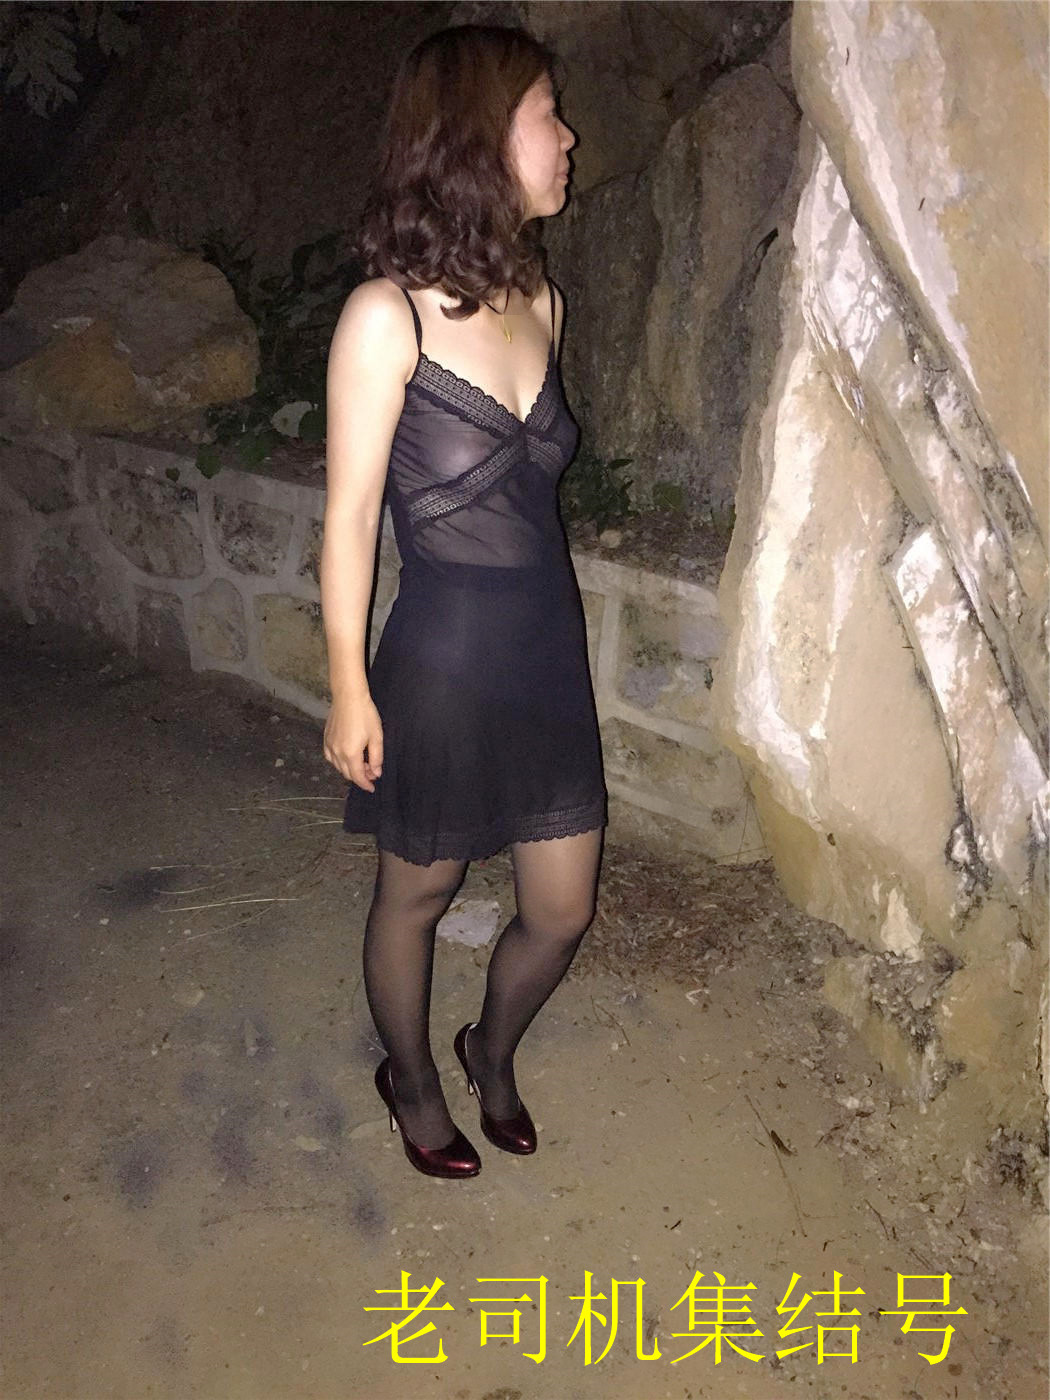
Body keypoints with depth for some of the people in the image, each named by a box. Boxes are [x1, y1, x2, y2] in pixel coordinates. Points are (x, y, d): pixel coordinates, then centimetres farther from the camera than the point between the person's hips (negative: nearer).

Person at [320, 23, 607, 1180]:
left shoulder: (539, 302, 4)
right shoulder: (386, 315, -15)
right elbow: (350, 512, -11)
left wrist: (543, 626, 17)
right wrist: (348, 690, -9)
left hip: (549, 651, 6)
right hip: (444, 662, -6)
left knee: (562, 911, 15)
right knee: (416, 898, 17)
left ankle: (493, 1052, 47)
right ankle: (411, 1080, 46)